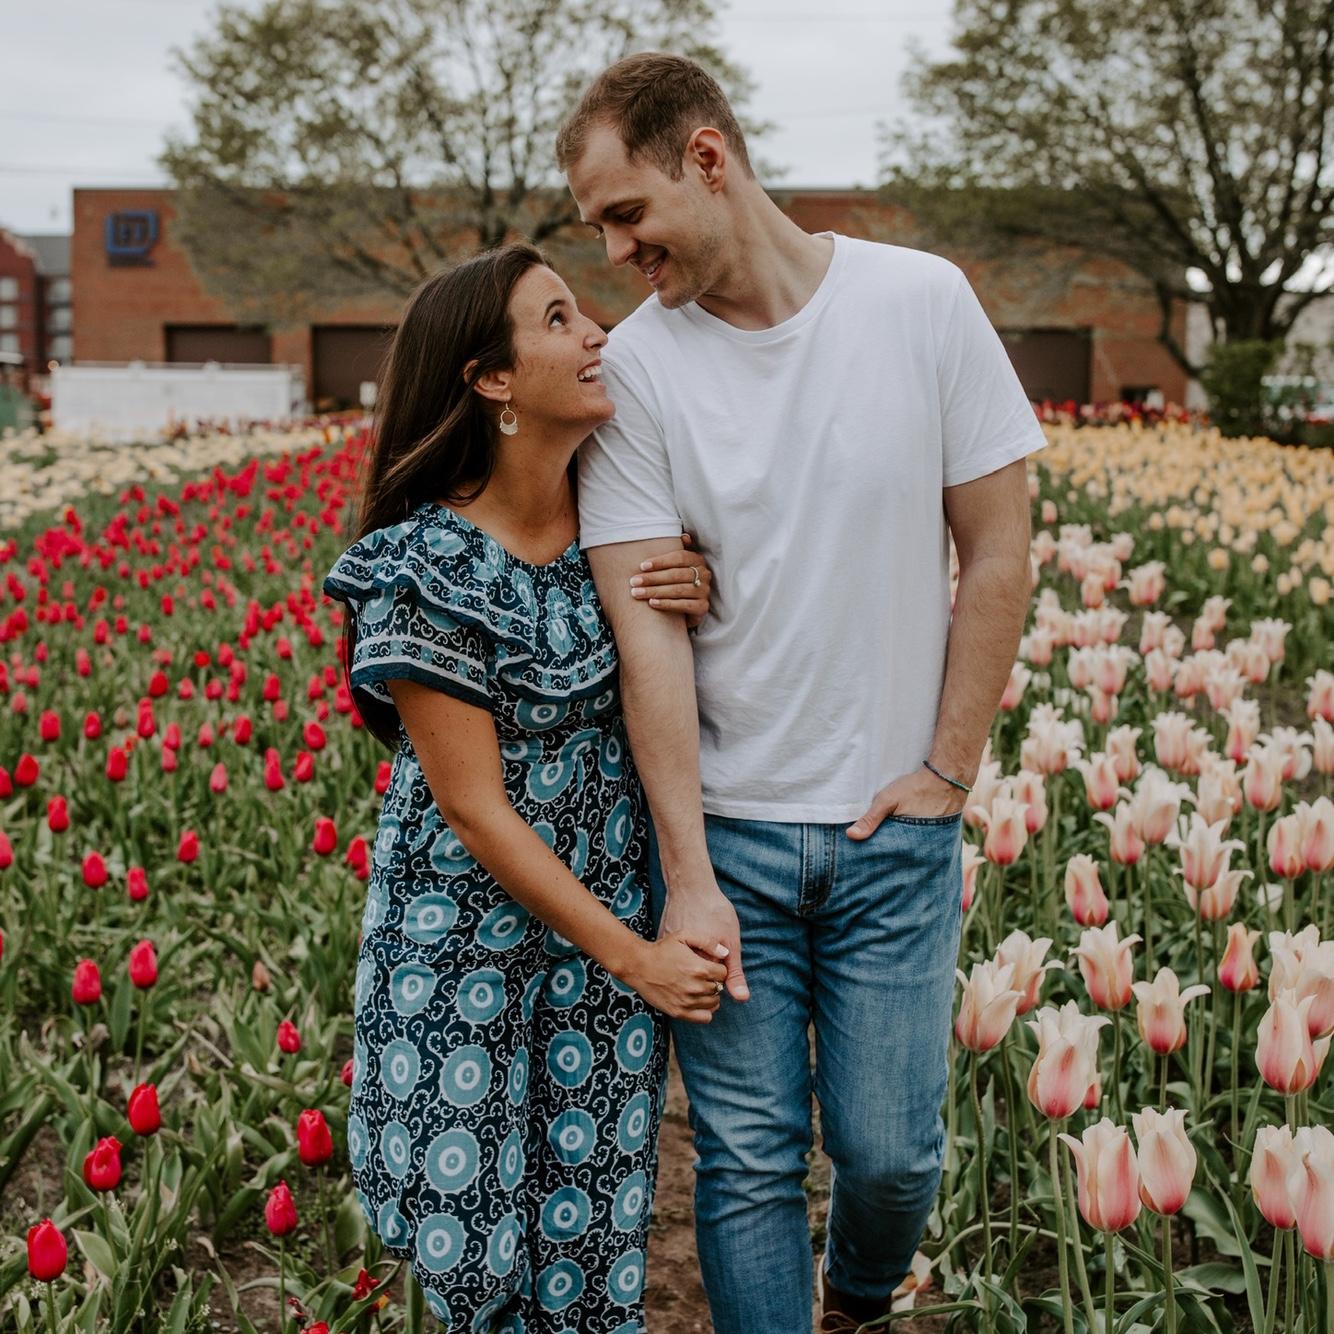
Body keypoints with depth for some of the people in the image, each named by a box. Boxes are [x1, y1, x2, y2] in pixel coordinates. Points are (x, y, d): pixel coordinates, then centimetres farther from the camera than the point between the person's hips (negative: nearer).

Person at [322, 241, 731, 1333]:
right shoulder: (428, 569, -20)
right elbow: (474, 807, -19)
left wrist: (692, 615, -13)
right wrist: (633, 958, -16)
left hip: (609, 909, 5)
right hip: (473, 936, -5)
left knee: (594, 1201, 14)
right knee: (476, 1218, 9)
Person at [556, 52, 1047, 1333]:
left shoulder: (924, 302, -5)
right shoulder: (631, 364, -6)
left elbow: (999, 555, 0)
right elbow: (646, 625, -10)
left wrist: (947, 770, -3)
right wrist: (686, 875, -14)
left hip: (896, 825, 0)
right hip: (725, 828, 0)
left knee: (890, 1149, 9)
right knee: (748, 1161, 6)